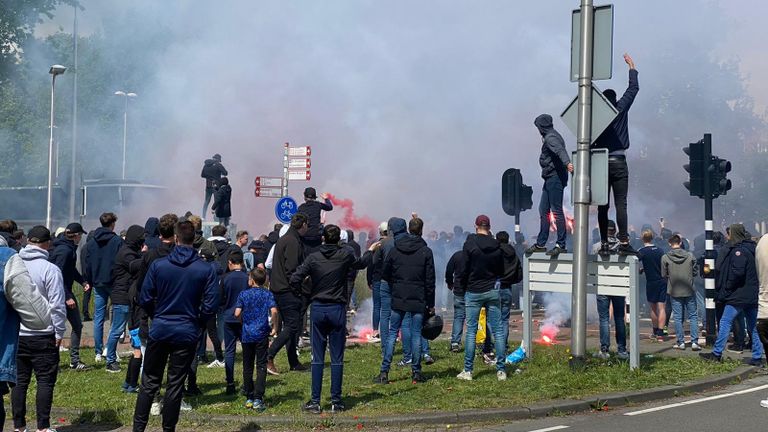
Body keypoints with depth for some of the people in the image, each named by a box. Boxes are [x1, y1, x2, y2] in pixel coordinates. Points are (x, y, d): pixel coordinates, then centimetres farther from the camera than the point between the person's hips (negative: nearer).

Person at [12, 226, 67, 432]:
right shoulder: (50, 269, -13)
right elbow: (57, 305, -13)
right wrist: (59, 332, -3)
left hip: (16, 335, 5)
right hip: (43, 336, -5)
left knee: (19, 381, 11)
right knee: (45, 381, 3)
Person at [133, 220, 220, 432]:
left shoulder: (158, 265, -6)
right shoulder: (207, 270, -8)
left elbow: (145, 299, -3)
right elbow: (211, 305, -8)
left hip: (159, 330, 1)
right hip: (187, 333, -1)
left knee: (149, 383, 11)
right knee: (175, 385, 7)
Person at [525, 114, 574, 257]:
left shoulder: (551, 138, -13)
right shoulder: (550, 136, 18)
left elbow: (560, 150, -31)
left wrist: (567, 163, -48)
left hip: (555, 178, -11)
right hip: (550, 178, 11)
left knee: (556, 211, -9)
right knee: (543, 210, 12)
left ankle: (561, 245, -7)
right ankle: (540, 244, 18)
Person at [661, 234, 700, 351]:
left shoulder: (665, 258, -9)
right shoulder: (690, 256, -6)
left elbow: (664, 275, -1)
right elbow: (694, 272, 3)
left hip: (675, 291, 0)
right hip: (689, 291, 1)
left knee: (678, 317, 8)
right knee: (693, 316, 9)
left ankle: (681, 342, 9)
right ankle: (694, 342, 3)